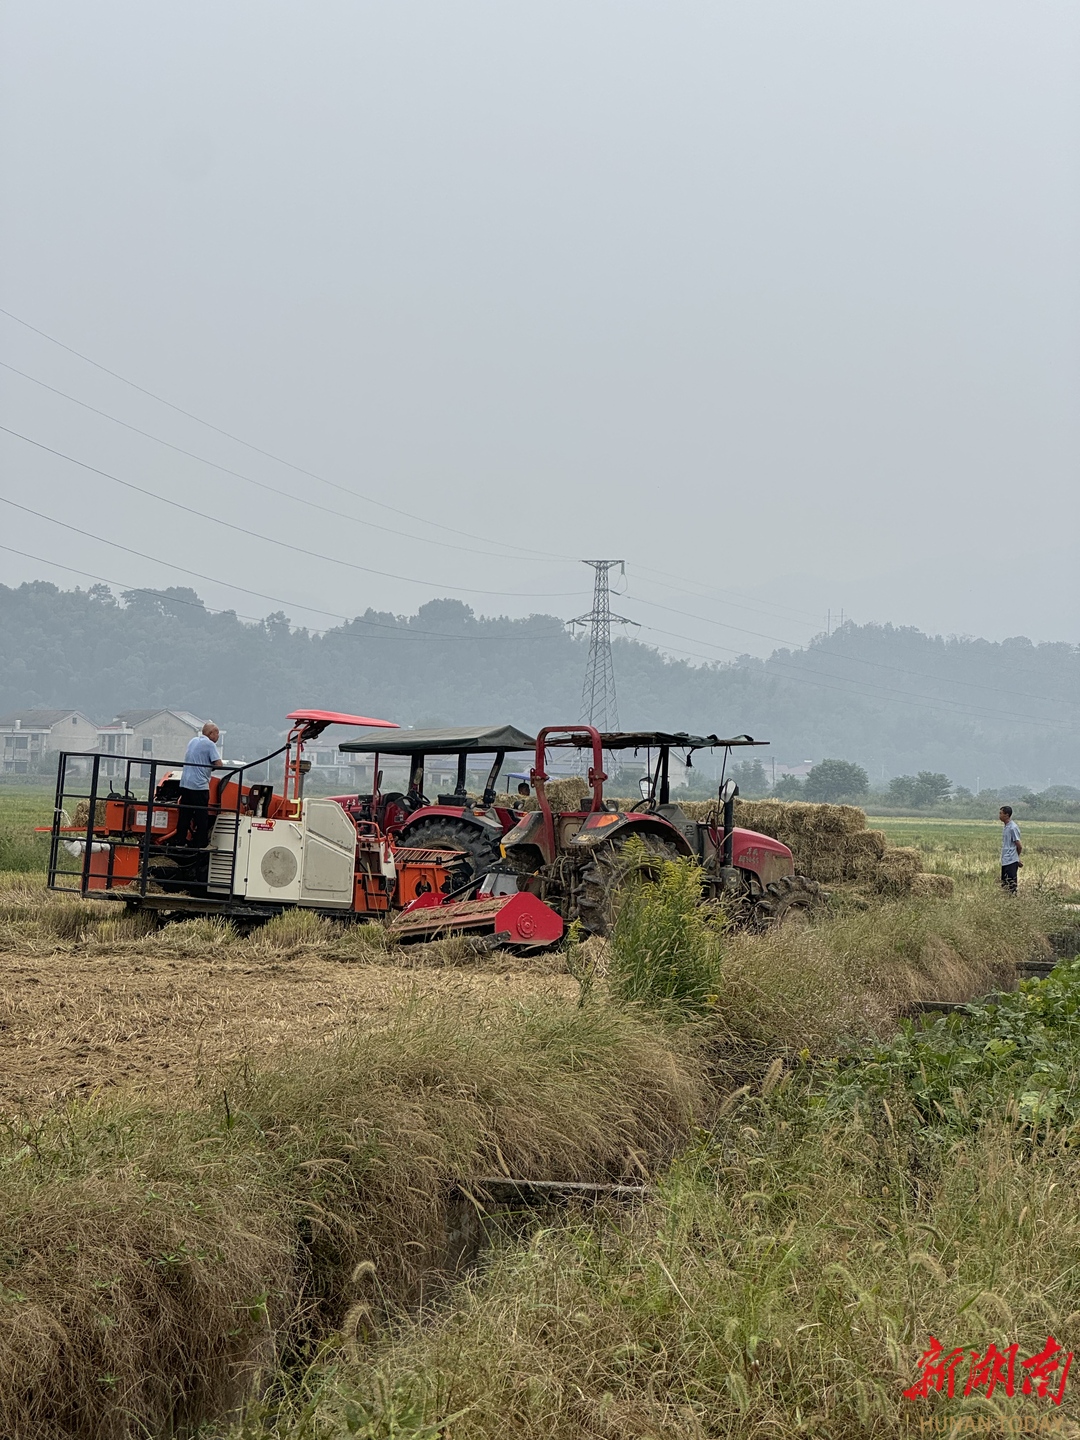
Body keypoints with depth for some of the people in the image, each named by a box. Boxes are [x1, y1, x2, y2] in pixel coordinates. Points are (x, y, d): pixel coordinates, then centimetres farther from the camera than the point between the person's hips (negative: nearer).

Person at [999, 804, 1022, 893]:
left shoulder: (1013, 828, -15)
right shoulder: (1006, 827, 14)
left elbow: (1019, 846, -12)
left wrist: (1017, 858, 4)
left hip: (1011, 862, -10)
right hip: (1005, 862, 10)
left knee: (1011, 885, -7)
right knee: (1004, 885, 12)